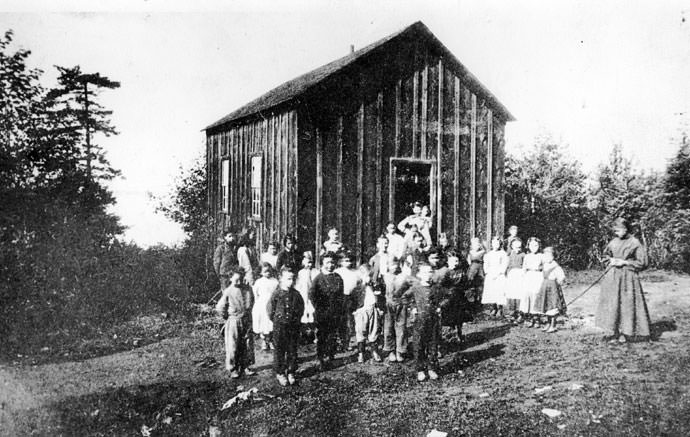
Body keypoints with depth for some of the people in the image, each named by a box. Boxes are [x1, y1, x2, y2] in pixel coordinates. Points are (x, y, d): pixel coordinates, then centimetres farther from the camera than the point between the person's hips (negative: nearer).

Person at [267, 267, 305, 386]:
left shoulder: (296, 294, -1)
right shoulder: (276, 293, -10)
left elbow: (301, 307, 12)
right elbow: (269, 308, -2)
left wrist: (297, 319, 8)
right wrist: (275, 320, 2)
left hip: (293, 326, 3)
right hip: (279, 326, -2)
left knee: (292, 350, 8)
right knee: (279, 350, 6)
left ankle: (291, 373, 20)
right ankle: (279, 373, 17)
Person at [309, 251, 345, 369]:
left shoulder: (338, 278, 6)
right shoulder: (318, 278, -3)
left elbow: (340, 296, 7)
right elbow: (311, 295, -9)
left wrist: (340, 313, 3)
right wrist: (318, 308, -11)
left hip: (335, 314, 2)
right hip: (321, 314, -2)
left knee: (332, 337, 5)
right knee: (321, 337, 4)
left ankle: (328, 358, 15)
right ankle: (321, 359, 14)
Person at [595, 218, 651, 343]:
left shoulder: (635, 243, -7)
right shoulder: (613, 242, 7)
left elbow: (642, 263, -6)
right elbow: (605, 255, 23)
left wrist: (624, 262, -11)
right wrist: (610, 260, 2)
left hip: (628, 277, -4)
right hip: (612, 276, 4)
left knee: (627, 303, 0)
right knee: (611, 303, 3)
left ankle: (625, 333, 9)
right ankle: (613, 332, 10)